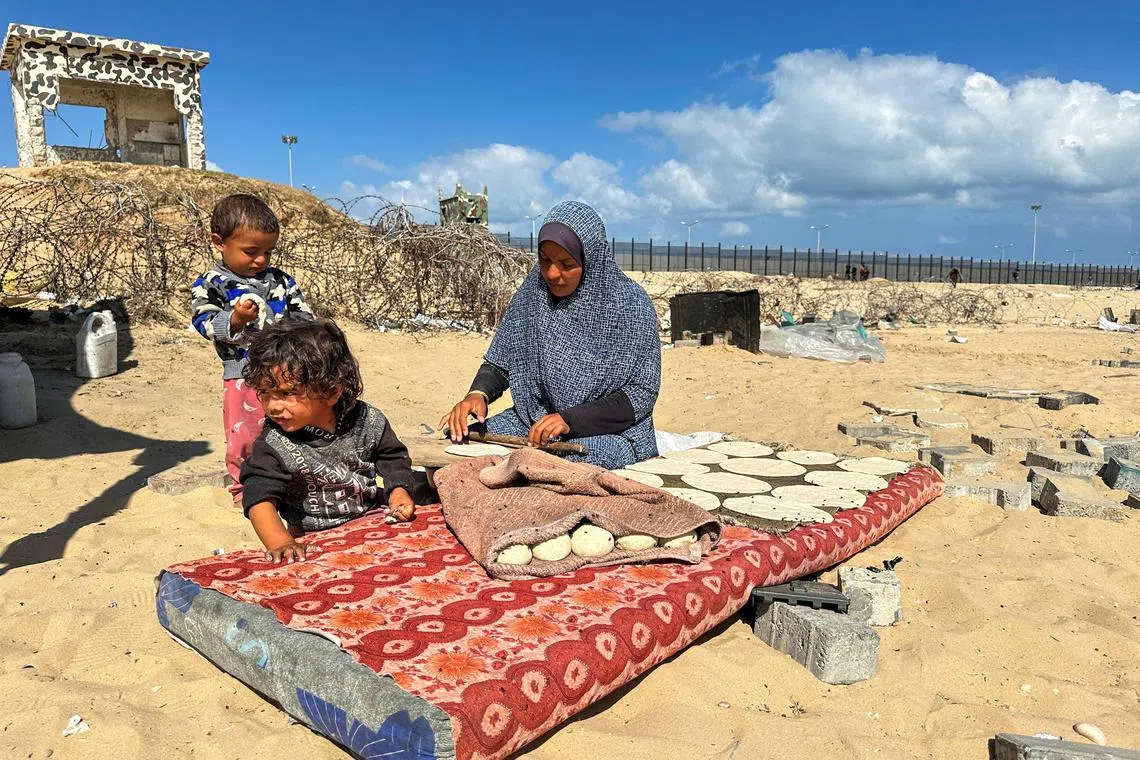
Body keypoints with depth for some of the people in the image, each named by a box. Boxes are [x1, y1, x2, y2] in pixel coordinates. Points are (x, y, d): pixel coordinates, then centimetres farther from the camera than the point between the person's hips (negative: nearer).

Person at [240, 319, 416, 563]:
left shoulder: (367, 421, -7)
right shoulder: (273, 444, -15)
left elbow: (393, 458, 9)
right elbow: (260, 497, -23)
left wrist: (399, 491, -9)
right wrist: (280, 543, -39)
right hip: (316, 542, -1)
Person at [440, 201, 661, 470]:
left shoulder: (629, 304, -11)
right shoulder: (533, 291, 2)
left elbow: (642, 393, -12)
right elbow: (500, 362, 9)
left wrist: (570, 420, -23)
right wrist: (478, 393, -14)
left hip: (611, 431, -4)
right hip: (532, 420, 5)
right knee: (455, 439, -15)